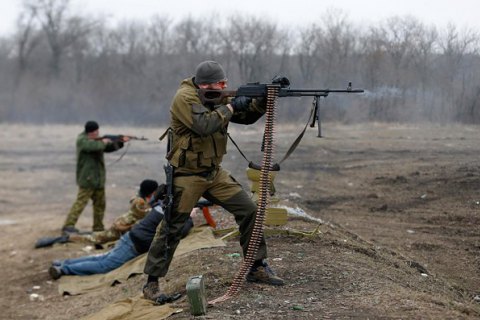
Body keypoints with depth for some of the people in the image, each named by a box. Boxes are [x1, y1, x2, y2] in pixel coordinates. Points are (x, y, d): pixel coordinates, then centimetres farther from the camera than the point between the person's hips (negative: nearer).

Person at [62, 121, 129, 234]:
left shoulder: (96, 140, 15)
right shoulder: (82, 140, -11)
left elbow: (109, 147, 21)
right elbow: (94, 146, -30)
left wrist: (120, 142, 7)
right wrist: (103, 142, -12)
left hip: (98, 179, 9)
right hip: (87, 178, -9)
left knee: (100, 203, 13)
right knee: (81, 202, -13)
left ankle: (98, 228, 21)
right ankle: (68, 226, -14)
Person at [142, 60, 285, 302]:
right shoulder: (185, 97, -18)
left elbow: (246, 117, 10)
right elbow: (204, 125, -31)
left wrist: (262, 100, -7)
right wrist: (231, 107, -21)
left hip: (214, 172, 7)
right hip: (186, 175, -7)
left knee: (249, 211, 2)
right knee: (171, 229, -4)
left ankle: (257, 268, 13)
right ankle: (151, 283, 8)